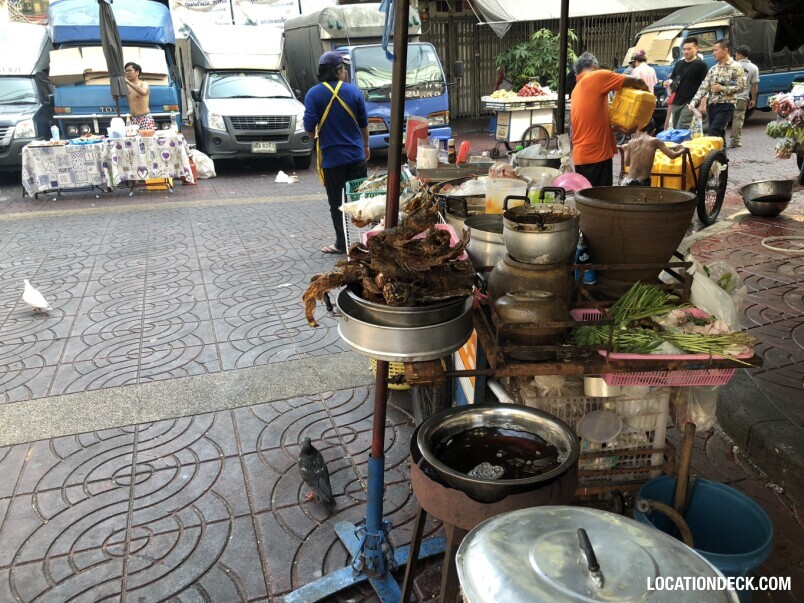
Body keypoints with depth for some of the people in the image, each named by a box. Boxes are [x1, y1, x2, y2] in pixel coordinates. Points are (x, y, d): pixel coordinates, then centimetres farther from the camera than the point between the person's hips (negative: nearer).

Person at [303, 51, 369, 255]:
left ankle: (343, 244, 12)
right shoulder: (353, 90, 0)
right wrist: (365, 145, 23)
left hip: (332, 159, -2)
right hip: (356, 155, 2)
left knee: (337, 204, 7)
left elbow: (309, 129, -11)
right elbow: (364, 123, 7)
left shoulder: (314, 94, -8)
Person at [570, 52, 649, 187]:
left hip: (580, 155, 8)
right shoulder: (597, 77, -5)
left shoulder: (576, 90, 18)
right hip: (596, 153, -8)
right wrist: (644, 89, 16)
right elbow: (635, 81, -4)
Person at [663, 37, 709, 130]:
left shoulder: (701, 65, -3)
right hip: (676, 103, 7)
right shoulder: (679, 64, 16)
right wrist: (667, 83, 1)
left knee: (681, 131, -18)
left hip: (689, 104, -7)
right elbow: (672, 79, 25)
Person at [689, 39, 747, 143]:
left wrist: (722, 89, -15)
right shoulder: (713, 68, 13)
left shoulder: (736, 67, -4)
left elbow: (741, 87, -10)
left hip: (726, 106, -6)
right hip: (712, 105, 6)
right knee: (719, 134, 10)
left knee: (713, 133, -18)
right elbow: (704, 87, 7)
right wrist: (694, 102, -5)